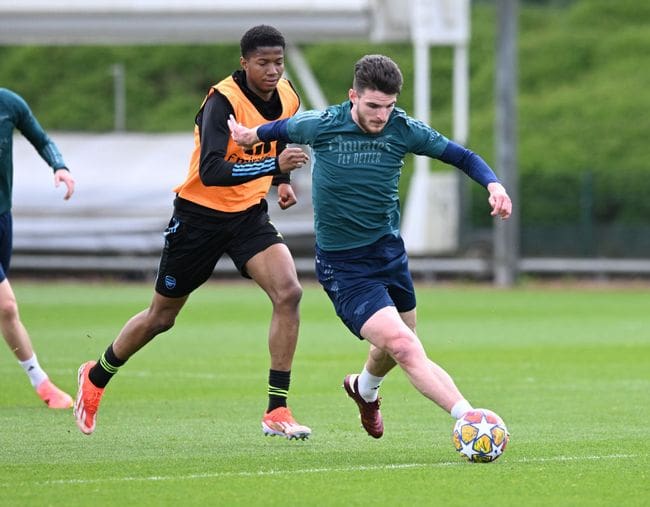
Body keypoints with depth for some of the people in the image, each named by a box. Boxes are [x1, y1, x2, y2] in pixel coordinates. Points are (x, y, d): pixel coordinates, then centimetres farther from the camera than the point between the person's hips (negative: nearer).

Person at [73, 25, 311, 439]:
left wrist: (282, 180, 6)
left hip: (250, 214, 5)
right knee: (161, 316, 10)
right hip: (200, 214, -4)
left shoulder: (287, 97, -3)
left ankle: (277, 411, -17)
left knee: (288, 292, -21)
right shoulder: (223, 101, -24)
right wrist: (272, 165, -44)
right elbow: (211, 172, -37)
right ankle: (96, 377, 38)